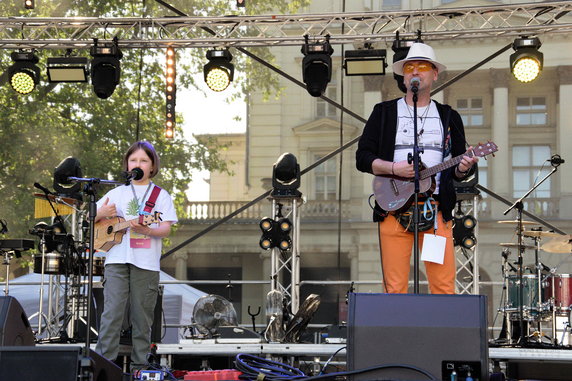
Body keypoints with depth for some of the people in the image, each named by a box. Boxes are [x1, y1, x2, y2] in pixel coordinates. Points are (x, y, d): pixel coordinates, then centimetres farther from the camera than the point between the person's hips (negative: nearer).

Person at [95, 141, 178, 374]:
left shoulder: (161, 195, 9)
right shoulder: (117, 193, 14)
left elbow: (166, 229, -2)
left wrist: (146, 230, -22)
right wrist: (101, 213, -7)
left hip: (146, 264, 0)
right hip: (117, 259, 1)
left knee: (142, 315, 3)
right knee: (112, 311, -9)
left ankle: (139, 365, 10)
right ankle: (104, 360, -7)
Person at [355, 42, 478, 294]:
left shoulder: (449, 117, 16)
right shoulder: (384, 112, 12)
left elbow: (456, 171, 16)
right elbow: (363, 157, 5)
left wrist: (463, 169, -7)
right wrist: (394, 168, -11)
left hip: (436, 210, 1)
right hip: (394, 208, -1)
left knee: (444, 287, -6)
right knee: (395, 288, -4)